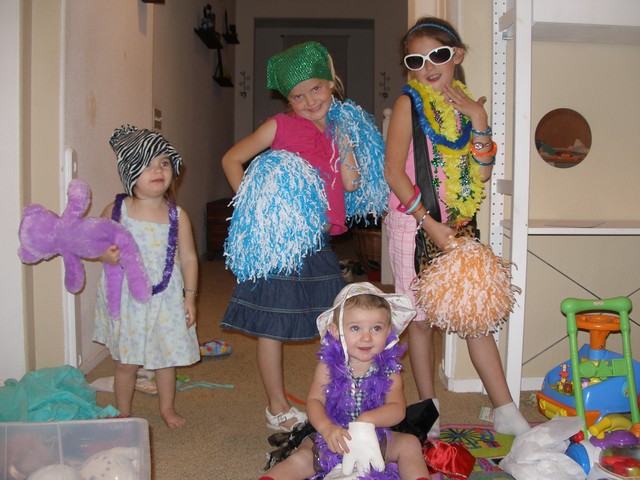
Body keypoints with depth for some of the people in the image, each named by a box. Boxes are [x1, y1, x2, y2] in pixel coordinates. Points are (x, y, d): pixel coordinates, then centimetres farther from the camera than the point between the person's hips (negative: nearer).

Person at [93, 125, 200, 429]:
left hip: (165, 298, 0)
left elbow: (188, 258, 0)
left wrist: (190, 296, -2)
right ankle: (123, 413, 32)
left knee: (165, 356, 14)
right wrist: (104, 254, -18)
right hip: (126, 298, 0)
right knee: (125, 361, 11)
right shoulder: (116, 209, -6)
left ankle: (167, 407, 36)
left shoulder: (177, 216, -5)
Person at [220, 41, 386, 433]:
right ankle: (278, 409, 20)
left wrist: (344, 140, -2)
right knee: (272, 326, 3)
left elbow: (352, 182, 1)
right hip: (279, 239, -5)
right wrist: (253, 205, -6)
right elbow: (232, 159, 2)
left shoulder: (340, 130, 11)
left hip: (318, 242, 5)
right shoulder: (280, 126, -3)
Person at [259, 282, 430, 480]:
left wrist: (367, 420, -37)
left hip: (376, 439, 1)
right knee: (302, 458, -19)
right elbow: (314, 400, -14)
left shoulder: (388, 369, -10)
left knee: (409, 443, -19)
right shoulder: (328, 365, -9)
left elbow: (397, 409, -19)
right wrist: (326, 427, -35)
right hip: (332, 441, 0)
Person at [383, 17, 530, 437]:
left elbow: (482, 173, 3)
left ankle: (506, 412, 14)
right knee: (421, 320, 5)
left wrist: (478, 119, -6)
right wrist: (428, 223, -15)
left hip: (460, 228, 4)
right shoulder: (410, 103, -4)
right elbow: (394, 171, -11)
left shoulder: (468, 106, 10)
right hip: (416, 225, -4)